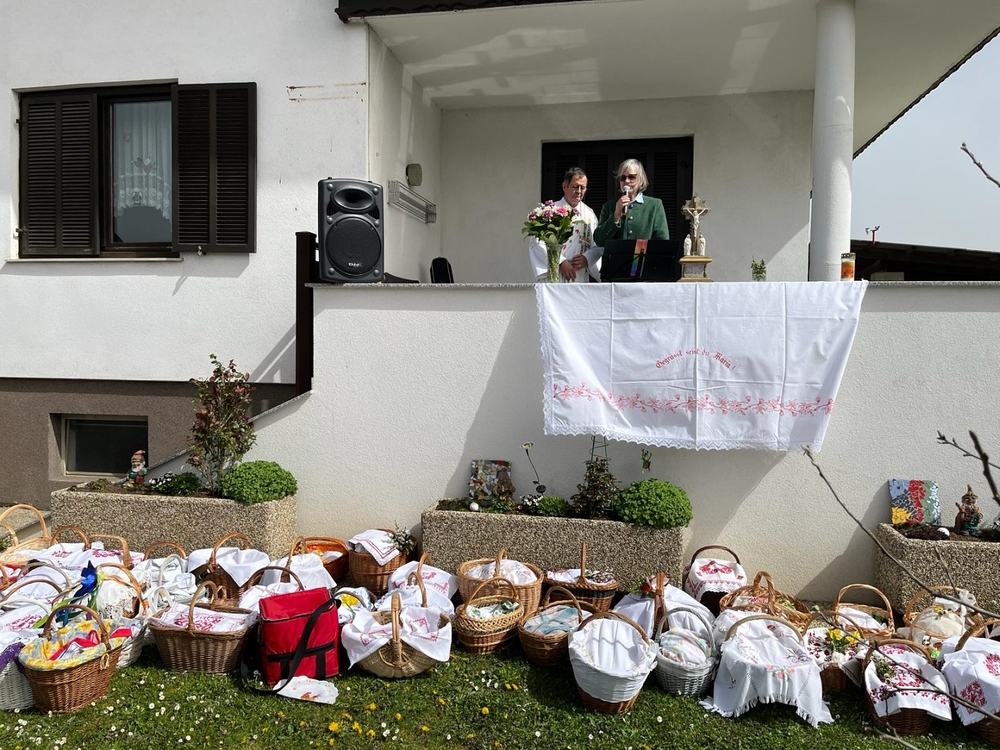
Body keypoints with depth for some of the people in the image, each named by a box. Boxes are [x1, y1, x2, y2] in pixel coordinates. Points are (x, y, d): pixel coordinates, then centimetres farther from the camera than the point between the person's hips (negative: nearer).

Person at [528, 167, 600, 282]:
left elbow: (598, 247, 10)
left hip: (580, 278, 3)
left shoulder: (589, 214, 12)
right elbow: (537, 243, -8)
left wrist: (586, 258, -10)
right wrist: (561, 262, -16)